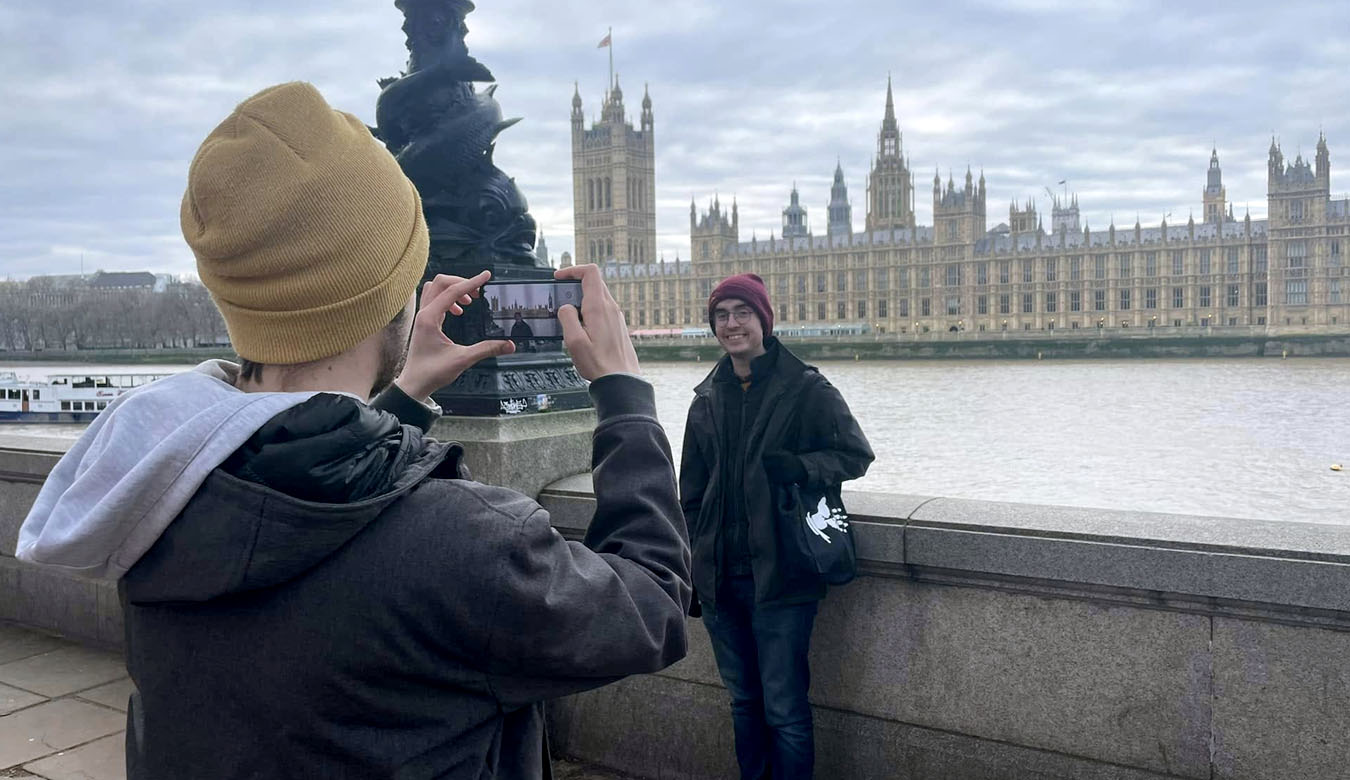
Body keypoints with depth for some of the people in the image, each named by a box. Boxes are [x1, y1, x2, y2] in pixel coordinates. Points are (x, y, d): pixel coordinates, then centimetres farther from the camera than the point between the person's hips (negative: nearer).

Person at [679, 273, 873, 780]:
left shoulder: (806, 389, -6)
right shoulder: (707, 399, 8)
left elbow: (856, 454, -3)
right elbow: (692, 491, 13)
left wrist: (799, 467, -21)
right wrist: (691, 569, 13)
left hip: (780, 578, -5)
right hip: (720, 580, 5)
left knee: (785, 711, 0)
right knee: (744, 701, 18)